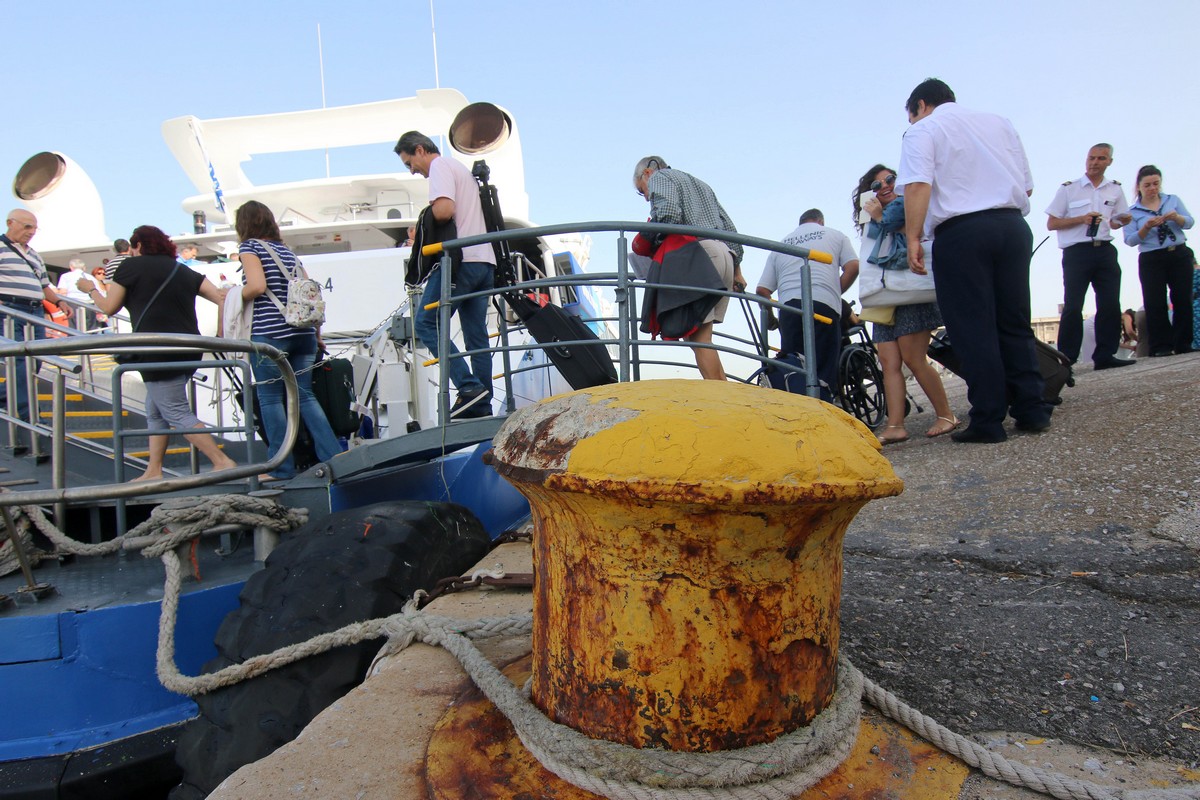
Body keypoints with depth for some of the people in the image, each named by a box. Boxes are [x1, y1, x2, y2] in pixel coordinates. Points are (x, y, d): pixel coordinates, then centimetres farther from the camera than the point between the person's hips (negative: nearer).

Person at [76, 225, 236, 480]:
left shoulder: (132, 266, 2)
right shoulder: (183, 270, 17)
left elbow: (109, 307, 8)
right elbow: (220, 298, 7)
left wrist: (90, 289, 26)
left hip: (160, 352, -7)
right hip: (190, 349, 7)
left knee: (178, 415, -4)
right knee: (155, 411, 18)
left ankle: (222, 462, -11)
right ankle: (154, 471, 20)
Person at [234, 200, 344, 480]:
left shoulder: (250, 247, 2)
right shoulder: (286, 251, 20)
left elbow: (257, 286, -15)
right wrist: (317, 333, 22)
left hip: (268, 334, -6)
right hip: (303, 334, 6)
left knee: (270, 399, 2)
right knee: (304, 395, 10)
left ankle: (281, 466, 6)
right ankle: (334, 456, 4)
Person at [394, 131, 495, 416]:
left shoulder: (440, 166, -2)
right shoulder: (462, 169, 28)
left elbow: (444, 210, -19)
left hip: (460, 259, -9)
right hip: (485, 261, 9)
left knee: (426, 324, -7)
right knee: (477, 336, 6)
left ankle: (468, 386, -18)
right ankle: (481, 405, 5)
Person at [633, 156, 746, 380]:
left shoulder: (658, 177, 12)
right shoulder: (700, 184, 36)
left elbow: (669, 212, -12)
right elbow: (730, 229, 27)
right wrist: (736, 270, 25)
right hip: (725, 254, 8)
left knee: (697, 336, -11)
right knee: (702, 334, 5)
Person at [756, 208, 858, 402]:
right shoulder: (835, 235, 21)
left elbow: (762, 290, 15)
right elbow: (852, 267, 4)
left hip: (789, 306, 3)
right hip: (824, 306, -2)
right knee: (823, 375, -5)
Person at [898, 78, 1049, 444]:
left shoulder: (923, 129, 5)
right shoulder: (1000, 122, 21)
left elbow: (918, 185, -12)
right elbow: (1027, 185, 19)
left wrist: (913, 239, -15)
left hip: (960, 232, -5)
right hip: (1013, 225, 5)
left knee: (974, 329, -3)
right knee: (1015, 323, 10)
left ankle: (988, 421, -3)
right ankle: (1031, 411, 10)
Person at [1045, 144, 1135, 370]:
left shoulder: (1116, 189, 17)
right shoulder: (1068, 188, 5)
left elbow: (1115, 223, 25)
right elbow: (1051, 224, 1)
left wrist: (1122, 221, 1)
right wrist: (1082, 219, -11)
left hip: (1104, 250, 4)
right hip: (1077, 252, -4)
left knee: (1110, 304, -1)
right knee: (1073, 306, -8)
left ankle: (1105, 355, 6)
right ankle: (1066, 358, -4)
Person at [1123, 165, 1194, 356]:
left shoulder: (1173, 200, 12)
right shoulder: (1133, 211, 4)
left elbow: (1190, 222, 3)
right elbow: (1130, 240, -4)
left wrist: (1177, 217, -18)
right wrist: (1146, 228, -20)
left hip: (1180, 255, 2)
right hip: (1151, 260, -2)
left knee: (1183, 300, 1)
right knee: (1155, 303, -7)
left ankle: (1183, 344, 8)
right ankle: (1161, 346, -4)